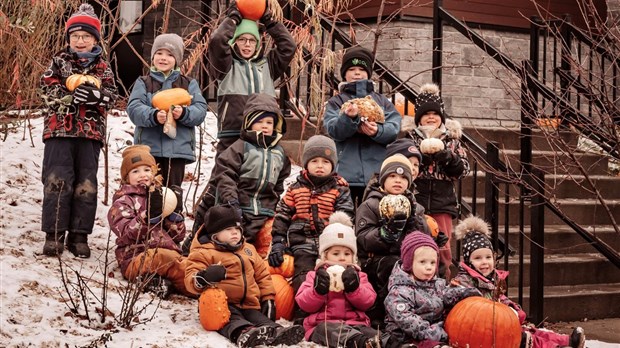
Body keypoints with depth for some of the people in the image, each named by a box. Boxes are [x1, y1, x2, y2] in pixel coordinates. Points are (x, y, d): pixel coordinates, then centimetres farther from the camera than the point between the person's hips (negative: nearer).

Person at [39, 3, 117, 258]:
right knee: (57, 182, -6)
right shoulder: (59, 62, 7)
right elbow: (47, 89, -3)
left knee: (86, 185, 3)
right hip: (59, 130, -2)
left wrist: (95, 95, -20)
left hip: (90, 132, 2)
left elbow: (111, 95, 0)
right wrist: (70, 97, -18)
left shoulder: (103, 68, 10)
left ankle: (79, 236, 11)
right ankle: (54, 234, 0)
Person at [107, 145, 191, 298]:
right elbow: (127, 234, -9)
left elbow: (178, 236, 19)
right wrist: (150, 214, -19)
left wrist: (175, 212, 3)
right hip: (137, 260, -5)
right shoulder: (122, 202, 11)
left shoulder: (160, 197, 26)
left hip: (169, 253, 5)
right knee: (163, 257, -38)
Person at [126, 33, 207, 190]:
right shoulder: (143, 83, 10)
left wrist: (184, 113, -20)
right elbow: (134, 108, -5)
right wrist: (153, 116, -25)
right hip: (149, 147, -1)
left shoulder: (189, 84, 13)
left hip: (178, 148, 1)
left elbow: (200, 110, 1)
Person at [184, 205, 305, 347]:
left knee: (260, 319, -23)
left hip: (250, 305, 6)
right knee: (232, 320, -36)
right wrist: (203, 277, -33)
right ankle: (243, 333, -66)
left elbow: (262, 274, 27)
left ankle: (275, 332, -50)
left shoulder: (248, 250, 23)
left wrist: (268, 298, 14)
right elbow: (190, 279, -8)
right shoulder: (204, 252, 2)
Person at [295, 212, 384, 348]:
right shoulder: (316, 275, 18)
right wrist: (318, 290, -17)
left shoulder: (357, 275, 22)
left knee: (371, 333, -34)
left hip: (355, 323, 3)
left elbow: (367, 301, 5)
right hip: (323, 324, -3)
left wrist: (354, 287, -15)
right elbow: (305, 304, 3)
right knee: (328, 329, -42)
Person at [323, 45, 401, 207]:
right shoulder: (336, 102, 13)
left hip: (376, 173, 1)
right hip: (345, 173, -1)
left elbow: (394, 128, 1)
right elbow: (333, 130, -5)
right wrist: (349, 117, -25)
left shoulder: (381, 101, 17)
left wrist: (378, 131, -20)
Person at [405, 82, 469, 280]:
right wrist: (421, 153, -15)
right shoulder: (410, 138, 9)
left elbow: (463, 169, 8)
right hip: (415, 202, -1)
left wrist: (447, 156, -11)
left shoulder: (451, 139, 14)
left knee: (443, 249, 0)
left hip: (442, 203, 2)